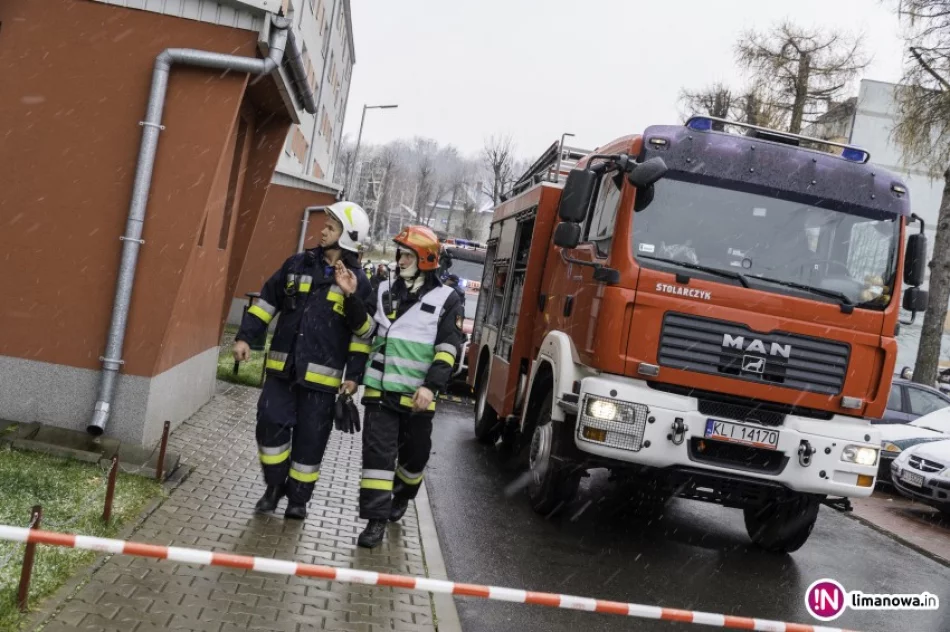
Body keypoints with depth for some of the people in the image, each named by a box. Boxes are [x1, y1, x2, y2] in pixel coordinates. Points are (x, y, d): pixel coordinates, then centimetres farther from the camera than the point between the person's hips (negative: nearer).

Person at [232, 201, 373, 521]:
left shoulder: (357, 281, -2)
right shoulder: (298, 264, 5)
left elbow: (363, 333, 0)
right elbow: (267, 301, 10)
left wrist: (354, 374, -4)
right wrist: (245, 337, 2)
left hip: (321, 375, -2)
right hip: (283, 367, 2)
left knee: (310, 439, 4)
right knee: (271, 423, -5)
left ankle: (298, 498, 20)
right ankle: (275, 485, 17)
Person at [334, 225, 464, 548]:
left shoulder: (446, 299, -2)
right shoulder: (385, 291, 8)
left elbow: (448, 349, -8)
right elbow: (365, 329, 3)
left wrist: (431, 386, -18)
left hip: (416, 396, -1)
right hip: (381, 389, 1)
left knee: (414, 454, 15)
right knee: (378, 451, -5)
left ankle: (401, 497, 42)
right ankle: (376, 519, -2)